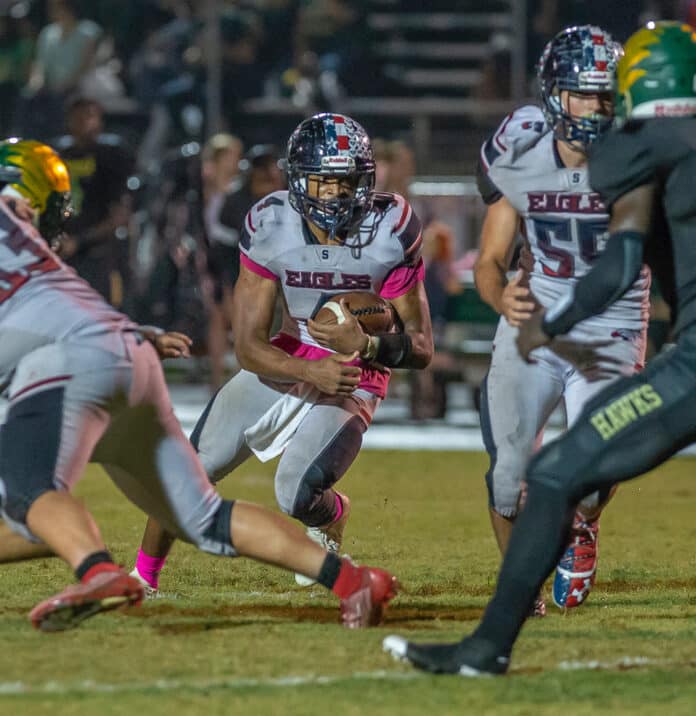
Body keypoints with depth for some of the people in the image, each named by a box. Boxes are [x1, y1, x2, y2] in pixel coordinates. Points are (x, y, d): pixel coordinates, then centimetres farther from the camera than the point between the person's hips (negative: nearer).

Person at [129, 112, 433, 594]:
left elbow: (421, 349, -13)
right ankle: (143, 575, 20)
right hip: (287, 365, 3)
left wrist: (365, 345, -34)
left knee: (297, 495, -22)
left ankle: (331, 517, 15)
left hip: (353, 380, -3)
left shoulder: (392, 232, -18)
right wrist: (310, 371, -34)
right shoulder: (270, 227, -15)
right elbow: (249, 347, -15)